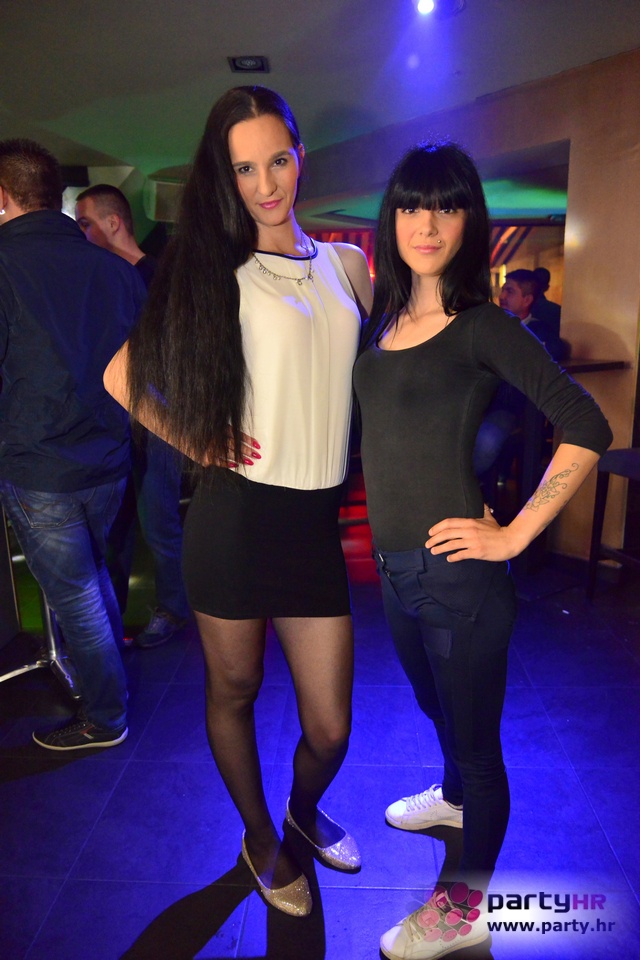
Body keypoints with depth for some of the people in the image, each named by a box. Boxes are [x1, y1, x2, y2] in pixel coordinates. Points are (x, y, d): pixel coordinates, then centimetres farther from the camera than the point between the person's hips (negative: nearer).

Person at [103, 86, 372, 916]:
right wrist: (205, 447, -3)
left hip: (318, 521, 3)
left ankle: (305, 808, 44)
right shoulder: (217, 273, 1)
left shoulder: (347, 265, 11)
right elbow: (124, 378, 2)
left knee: (331, 728, 8)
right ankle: (260, 837, 43)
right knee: (233, 693, 15)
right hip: (235, 516, -2)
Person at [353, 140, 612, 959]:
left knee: (473, 733, 11)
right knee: (435, 705, 28)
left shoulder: (482, 327, -11)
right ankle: (454, 798, 58)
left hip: (456, 571, -7)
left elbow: (586, 428, -15)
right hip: (394, 566, 7)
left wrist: (515, 535, -16)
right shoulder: (381, 321, 7)